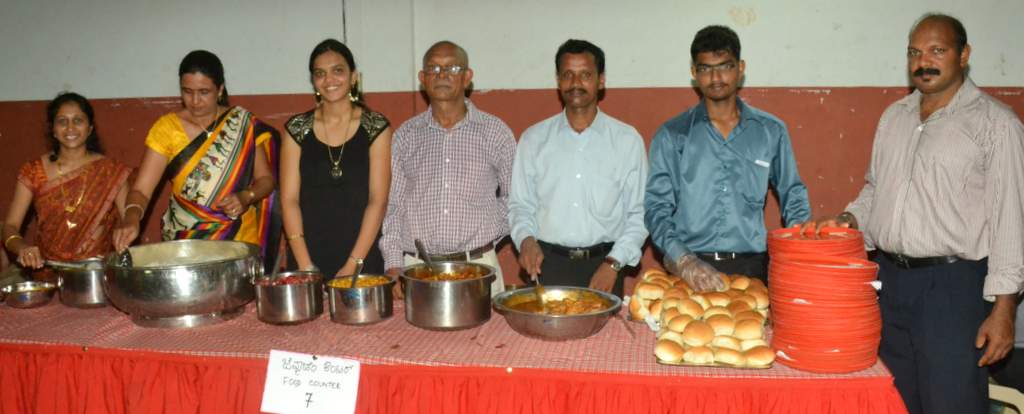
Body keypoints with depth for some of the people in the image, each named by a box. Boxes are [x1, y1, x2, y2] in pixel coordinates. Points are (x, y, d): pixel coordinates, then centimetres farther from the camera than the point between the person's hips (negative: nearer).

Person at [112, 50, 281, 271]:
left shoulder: (244, 124, -1)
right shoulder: (167, 128, -2)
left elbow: (266, 178, 4)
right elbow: (141, 189, -7)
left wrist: (246, 196, -16)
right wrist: (131, 218, -27)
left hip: (241, 241, 0)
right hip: (184, 243, 0)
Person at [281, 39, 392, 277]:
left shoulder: (376, 127, -2)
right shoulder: (297, 129, 3)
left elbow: (378, 200, -6)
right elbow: (289, 199, 0)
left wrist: (353, 265, -12)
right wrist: (306, 266, -8)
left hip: (363, 261, -1)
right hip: (307, 258, 2)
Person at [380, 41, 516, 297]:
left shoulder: (495, 132, 4)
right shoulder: (405, 136, 8)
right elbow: (392, 206, 8)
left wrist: (486, 233, 1)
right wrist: (393, 265, 0)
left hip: (478, 266, -1)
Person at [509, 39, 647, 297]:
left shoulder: (627, 140, 2)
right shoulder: (533, 139, 6)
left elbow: (639, 213, 2)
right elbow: (520, 205, 10)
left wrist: (613, 263, -8)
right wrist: (526, 239, -9)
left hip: (603, 267, 0)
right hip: (548, 264, 1)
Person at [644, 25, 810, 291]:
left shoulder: (771, 131, 9)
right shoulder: (672, 135, 4)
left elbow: (793, 198, 16)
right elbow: (656, 207, -1)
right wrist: (684, 261, -16)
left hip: (752, 268, 1)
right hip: (689, 271, -1)